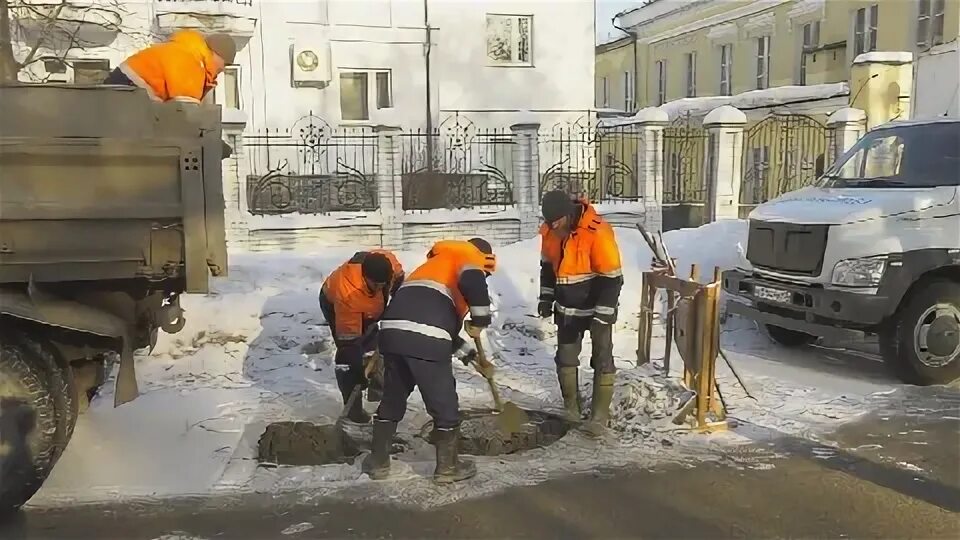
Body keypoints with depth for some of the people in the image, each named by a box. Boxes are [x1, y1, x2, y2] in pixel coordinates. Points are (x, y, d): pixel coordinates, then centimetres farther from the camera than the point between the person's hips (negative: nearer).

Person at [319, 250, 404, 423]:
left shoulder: (390, 262, -35)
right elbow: (349, 339, -38)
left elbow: (398, 279, -7)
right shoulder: (347, 294, -46)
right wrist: (358, 372, -35)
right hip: (333, 303, -6)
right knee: (349, 351, -14)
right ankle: (352, 406, -3)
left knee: (372, 338, 18)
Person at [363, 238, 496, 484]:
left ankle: (378, 461, 33)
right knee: (444, 403, 11)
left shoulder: (436, 263, 38)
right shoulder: (469, 255, 15)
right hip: (425, 338, -7)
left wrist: (465, 349, 43)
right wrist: (480, 319, 0)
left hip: (393, 330, 7)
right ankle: (447, 466, 24)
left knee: (392, 398, 24)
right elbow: (473, 282, -12)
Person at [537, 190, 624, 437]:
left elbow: (611, 277, -23)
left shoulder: (598, 232, -28)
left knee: (602, 359, 0)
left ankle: (600, 415, 9)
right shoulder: (549, 231, -8)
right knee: (565, 357, 12)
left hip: (597, 306, -6)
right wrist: (546, 298, 9)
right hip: (567, 307, 6)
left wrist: (602, 315, -23)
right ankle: (571, 408, 27)